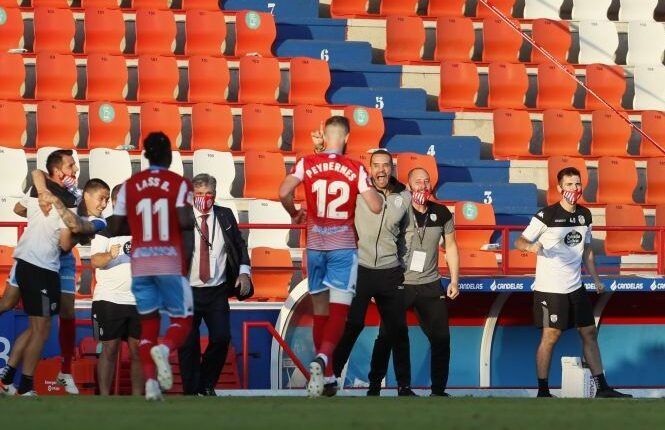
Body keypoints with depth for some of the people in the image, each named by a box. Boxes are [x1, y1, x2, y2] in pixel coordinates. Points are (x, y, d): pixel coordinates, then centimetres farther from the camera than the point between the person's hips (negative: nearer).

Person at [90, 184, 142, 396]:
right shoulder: (105, 228, -1)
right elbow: (95, 261, -13)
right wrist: (111, 255, -31)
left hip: (139, 301, 4)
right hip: (109, 300, -4)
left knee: (137, 351, 3)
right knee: (109, 350, -1)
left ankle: (137, 396, 6)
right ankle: (104, 397, 1)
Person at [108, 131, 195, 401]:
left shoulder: (130, 186, 8)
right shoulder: (179, 184, -1)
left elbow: (114, 228, 6)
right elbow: (185, 222, -15)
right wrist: (188, 259, -4)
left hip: (140, 265, 3)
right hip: (171, 263, -3)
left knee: (148, 324, 10)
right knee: (182, 321, 6)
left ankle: (150, 381, -5)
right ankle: (164, 349, -27)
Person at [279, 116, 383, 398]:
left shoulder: (307, 163, 0)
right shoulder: (356, 169, -4)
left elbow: (284, 192, -14)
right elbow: (376, 207, -8)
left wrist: (294, 214, 6)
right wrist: (375, 189, 14)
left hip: (315, 245, 2)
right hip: (343, 246, -2)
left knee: (320, 312, 13)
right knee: (339, 311, -6)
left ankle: (326, 376, 18)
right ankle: (322, 359, -32)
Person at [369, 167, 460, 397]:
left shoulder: (441, 213, 1)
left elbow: (450, 246, 11)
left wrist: (454, 281, 6)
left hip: (430, 286, 3)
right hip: (399, 285, -3)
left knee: (441, 339, 2)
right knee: (386, 338, 2)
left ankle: (438, 390, 13)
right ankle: (374, 386, 14)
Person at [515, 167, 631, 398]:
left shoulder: (584, 215, 8)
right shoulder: (546, 216, -12)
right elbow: (519, 241, -11)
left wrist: (596, 280, 17)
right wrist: (530, 246, -33)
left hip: (576, 287, 7)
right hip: (550, 289, -7)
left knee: (589, 333, 9)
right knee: (550, 336, -4)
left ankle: (602, 388, 16)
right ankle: (543, 391, 4)